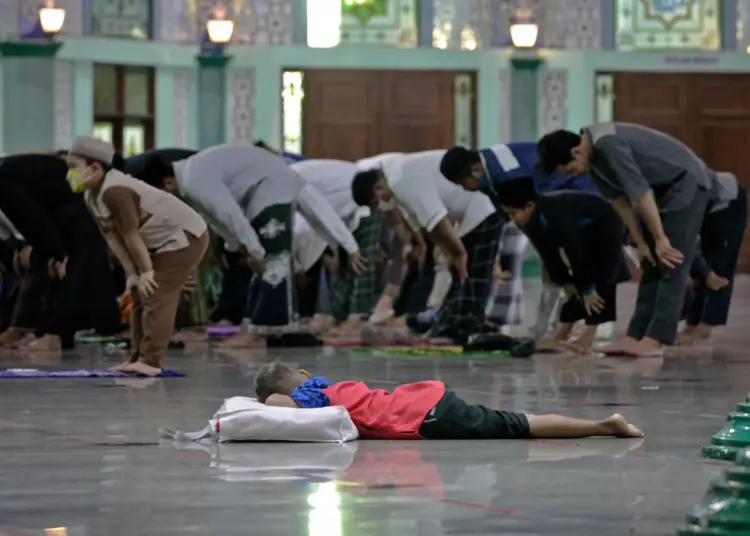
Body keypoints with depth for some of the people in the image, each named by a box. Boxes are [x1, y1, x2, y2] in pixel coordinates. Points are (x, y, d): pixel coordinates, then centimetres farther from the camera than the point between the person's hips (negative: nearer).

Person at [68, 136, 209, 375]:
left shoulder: (114, 192, -30)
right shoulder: (90, 197, 2)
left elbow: (131, 235, -24)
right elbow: (112, 237, 2)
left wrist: (146, 271, -16)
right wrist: (131, 273, -2)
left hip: (185, 236, -11)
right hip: (160, 244, 11)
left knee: (156, 297, -15)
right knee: (139, 297, 12)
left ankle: (151, 361, -15)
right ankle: (139, 357, 15)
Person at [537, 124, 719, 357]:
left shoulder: (608, 145, -29)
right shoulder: (594, 155, 1)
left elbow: (640, 193, -28)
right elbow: (619, 199, 6)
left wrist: (660, 239, -22)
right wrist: (641, 243, 5)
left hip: (688, 183, -10)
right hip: (664, 189, 10)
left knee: (671, 267, -11)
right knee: (651, 268, 6)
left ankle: (655, 340, -13)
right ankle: (636, 337, 5)